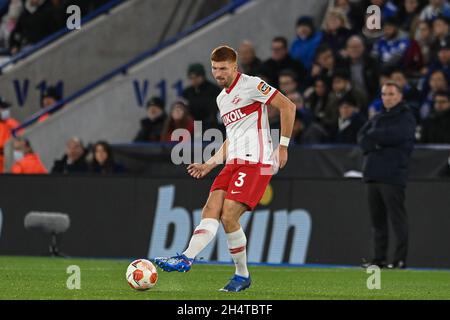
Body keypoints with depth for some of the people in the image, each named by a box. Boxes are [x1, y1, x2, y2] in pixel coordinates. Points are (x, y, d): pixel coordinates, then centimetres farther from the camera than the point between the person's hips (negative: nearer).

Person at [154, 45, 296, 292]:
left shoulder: (251, 85, -5)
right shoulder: (222, 98, 22)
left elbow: (287, 106, -8)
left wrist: (283, 145, -11)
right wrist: (209, 165, 24)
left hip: (256, 162, -8)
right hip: (234, 162, 8)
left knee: (228, 216, -17)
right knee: (211, 209, -11)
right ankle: (186, 258, -20)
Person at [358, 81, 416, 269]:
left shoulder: (406, 117, 1)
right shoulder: (377, 118, 22)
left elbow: (395, 135, -16)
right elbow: (362, 138, 13)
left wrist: (373, 137, -4)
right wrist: (373, 143, -8)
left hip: (393, 175, -7)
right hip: (372, 174, 7)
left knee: (397, 218, -8)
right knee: (377, 219, 8)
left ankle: (400, 259, -9)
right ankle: (379, 258, 12)